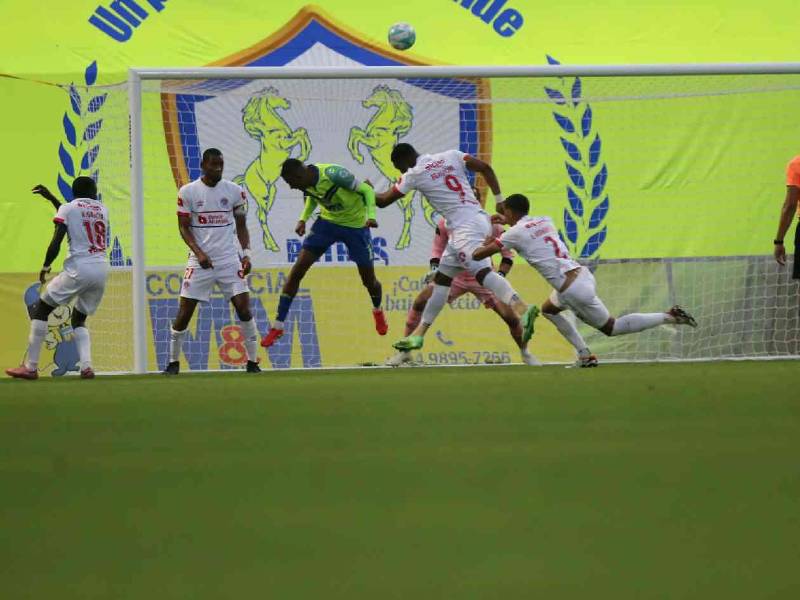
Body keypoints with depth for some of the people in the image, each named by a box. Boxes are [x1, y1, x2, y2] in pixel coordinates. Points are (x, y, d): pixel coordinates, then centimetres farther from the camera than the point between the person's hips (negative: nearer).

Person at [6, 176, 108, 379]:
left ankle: (30, 367, 0)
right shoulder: (102, 210, 17)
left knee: (40, 309, 7)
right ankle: (86, 366, -2)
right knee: (79, 318, 22)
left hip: (79, 269, -5)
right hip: (102, 269, 5)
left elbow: (56, 242, -7)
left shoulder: (68, 208, 1)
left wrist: (45, 267, 7)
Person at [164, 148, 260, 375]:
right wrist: (198, 253, -14)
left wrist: (245, 254, -4)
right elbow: (184, 227, 0)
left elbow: (241, 226, 10)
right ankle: (173, 362, 12)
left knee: (243, 307, -8)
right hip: (200, 260, -1)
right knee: (185, 311, -2)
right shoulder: (188, 192, -2)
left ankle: (252, 361, 1)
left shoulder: (234, 191, 3)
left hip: (229, 259, 1)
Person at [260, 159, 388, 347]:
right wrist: (303, 219, -4)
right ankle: (277, 326, -2)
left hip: (356, 225, -5)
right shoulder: (306, 182, -14)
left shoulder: (334, 175, -34)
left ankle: (378, 311, 44)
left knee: (369, 281, 7)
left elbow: (367, 190, -22)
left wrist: (371, 216, -37)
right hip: (328, 221, 5)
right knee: (297, 271, -8)